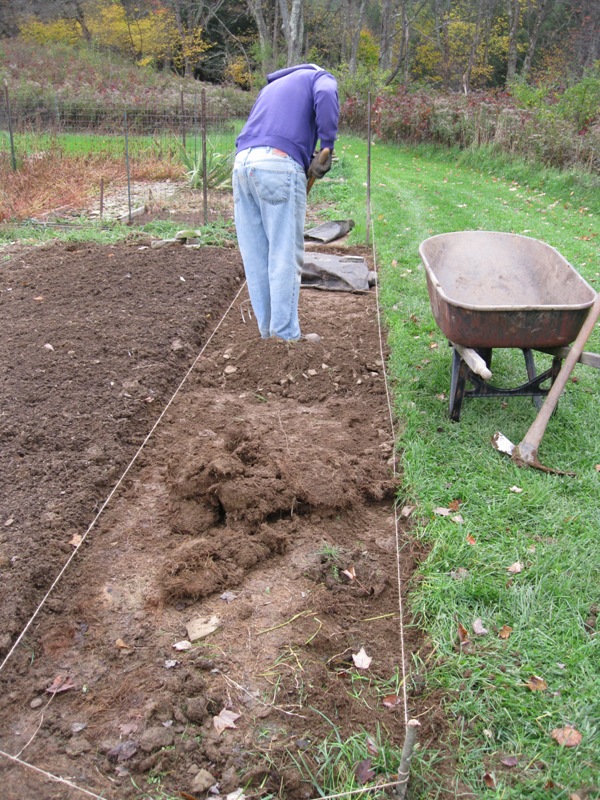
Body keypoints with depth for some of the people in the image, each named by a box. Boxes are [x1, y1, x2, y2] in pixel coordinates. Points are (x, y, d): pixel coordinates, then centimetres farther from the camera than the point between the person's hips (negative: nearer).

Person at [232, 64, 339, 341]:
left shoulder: (270, 86, 37)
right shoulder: (319, 77, 17)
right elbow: (325, 96, -9)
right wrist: (327, 147, -6)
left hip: (242, 163, 7)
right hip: (279, 165, -6)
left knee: (255, 259, 7)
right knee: (285, 258, -4)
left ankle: (268, 334, 14)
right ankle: (285, 337, -3)